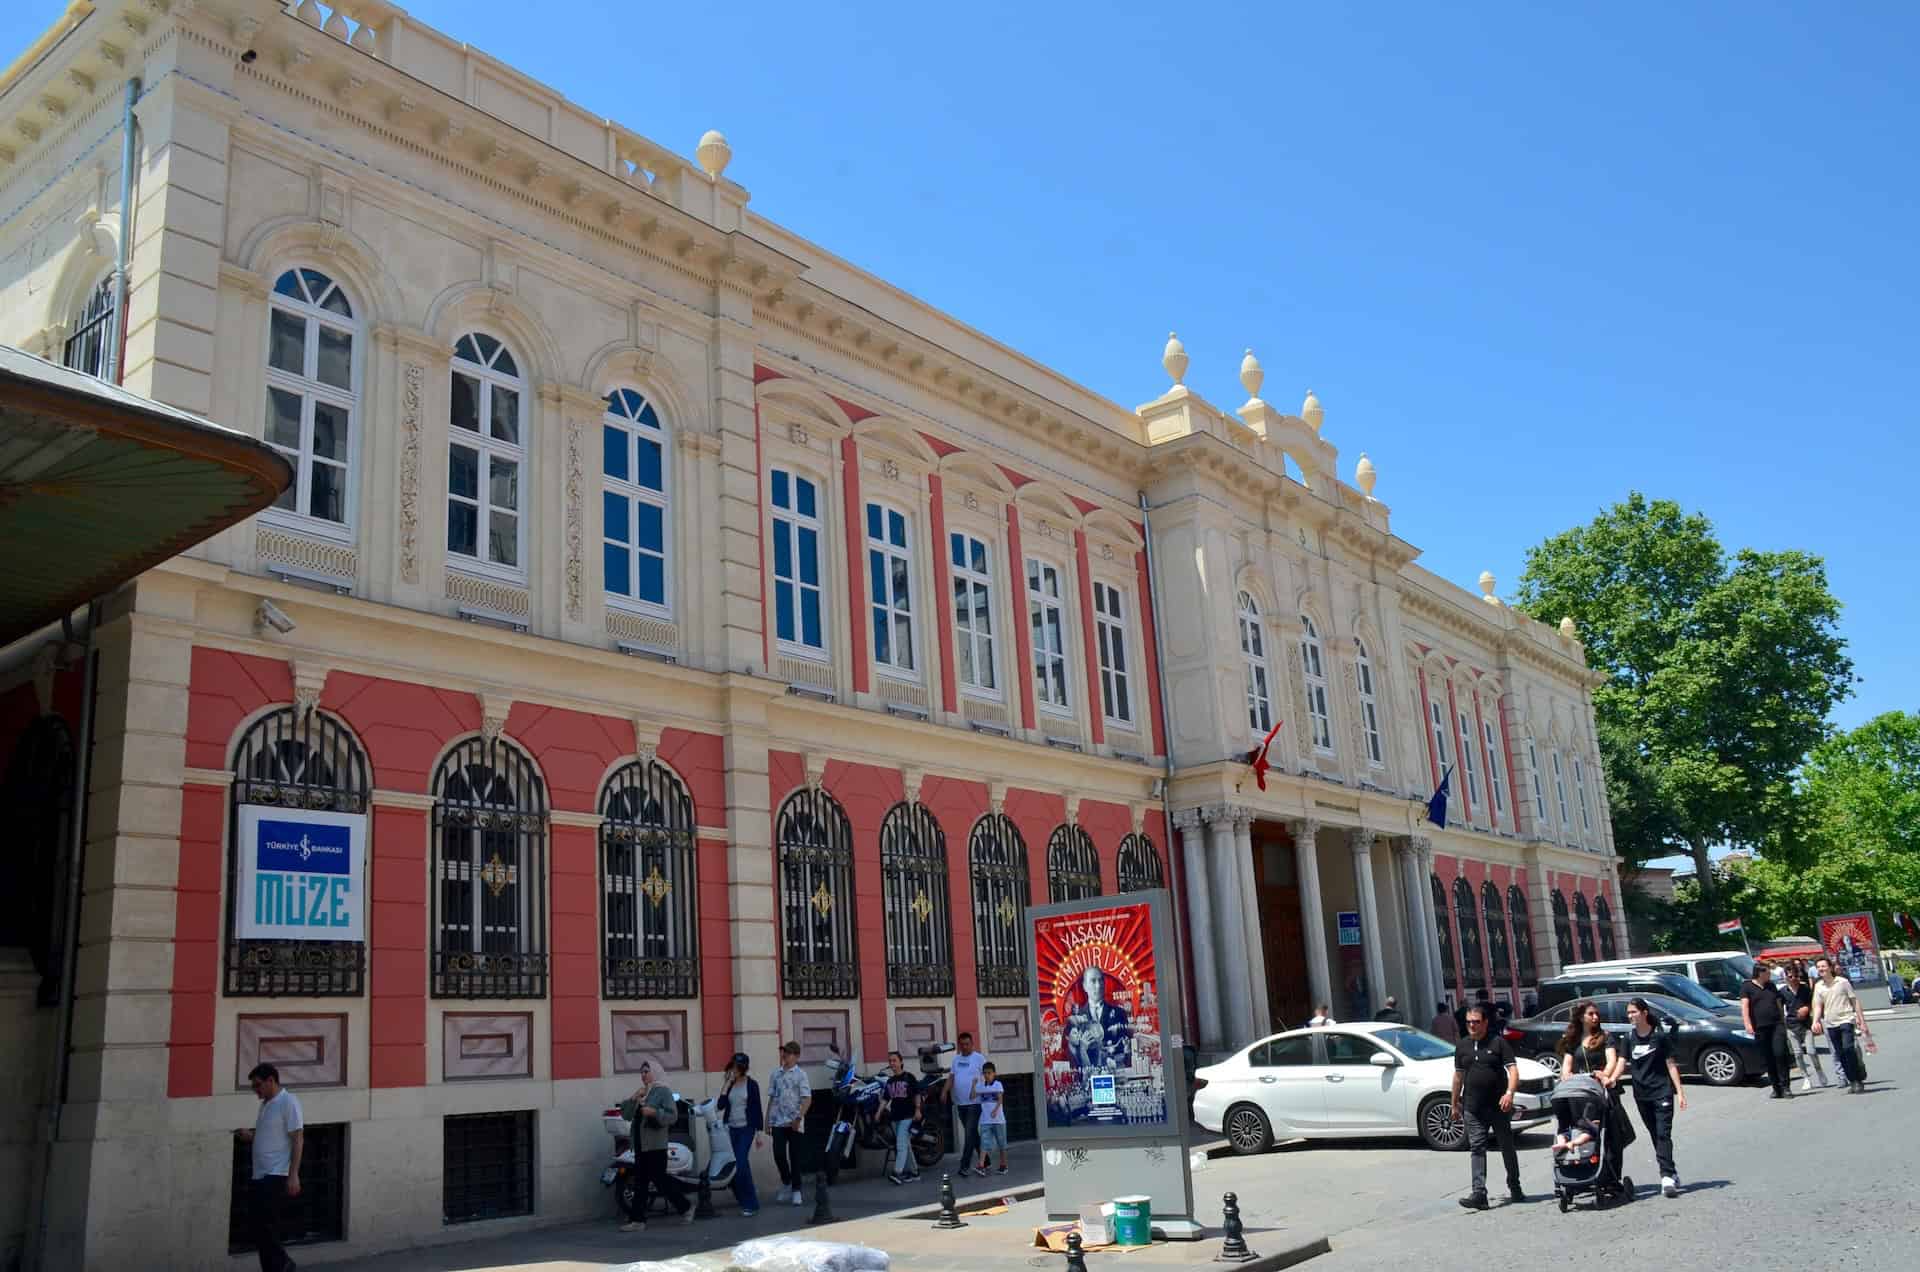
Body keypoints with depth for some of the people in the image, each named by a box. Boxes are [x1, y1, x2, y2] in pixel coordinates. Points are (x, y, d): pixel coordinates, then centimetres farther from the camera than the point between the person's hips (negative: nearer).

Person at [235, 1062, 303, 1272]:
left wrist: (293, 1175, -19)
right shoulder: (266, 1104, 16)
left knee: (264, 1225, -14)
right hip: (261, 1175, 9)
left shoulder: (288, 1102, -10)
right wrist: (250, 1137, 7)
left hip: (277, 1176, -9)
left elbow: (298, 1140, -14)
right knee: (263, 1227, 8)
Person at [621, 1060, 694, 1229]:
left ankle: (685, 1207, 12)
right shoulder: (641, 1093, 17)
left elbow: (673, 1116, -14)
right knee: (640, 1183, 6)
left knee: (659, 1179, -4)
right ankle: (637, 1220, 7)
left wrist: (654, 1112, -27)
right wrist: (634, 1099, 0)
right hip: (640, 1145, 8)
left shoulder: (663, 1091, -7)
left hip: (656, 1145, -8)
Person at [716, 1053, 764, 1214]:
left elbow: (757, 1109, -3)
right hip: (731, 1128, 5)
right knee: (733, 1165, 7)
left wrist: (758, 1133, -5)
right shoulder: (729, 1085, 7)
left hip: (746, 1129, -5)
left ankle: (751, 1204, -8)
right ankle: (743, 1200, 26)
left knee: (741, 1165, -15)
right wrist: (726, 1084, -10)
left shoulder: (751, 1085, -4)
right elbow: (721, 1105, -6)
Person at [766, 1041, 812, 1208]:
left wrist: (799, 1118, -19)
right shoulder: (776, 1074, 11)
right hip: (778, 1122, 4)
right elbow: (771, 1098, 15)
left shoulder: (800, 1074, -3)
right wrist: (767, 1119, 10)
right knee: (778, 1154, -2)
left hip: (794, 1123, -3)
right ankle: (786, 1182, 21)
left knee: (795, 1156, 2)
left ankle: (796, 1189, 11)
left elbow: (807, 1099, -10)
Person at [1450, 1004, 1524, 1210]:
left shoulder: (1498, 1042, -2)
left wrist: (1509, 1093, -24)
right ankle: (1479, 1194, -10)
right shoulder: (1462, 1046, 11)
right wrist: (1455, 1104, 18)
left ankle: (1515, 1188, 26)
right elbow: (1458, 1075, 18)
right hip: (1473, 1109, 3)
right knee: (1477, 1149, -5)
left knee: (1507, 1147, 11)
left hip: (1499, 1107, -3)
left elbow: (1513, 1069, -9)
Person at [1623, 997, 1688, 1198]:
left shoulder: (1660, 1035, -6)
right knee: (1655, 1135, 10)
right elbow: (1623, 1062, 0)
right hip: (1641, 1094, 4)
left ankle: (1667, 1176, -16)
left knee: (1663, 1134, -12)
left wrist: (1679, 1091, -7)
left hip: (1662, 1091, -4)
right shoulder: (1630, 1037, 5)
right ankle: (1671, 1174, 20)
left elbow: (1670, 1064, -3)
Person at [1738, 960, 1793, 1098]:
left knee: (1780, 1054, -11)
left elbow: (1778, 1004, 23)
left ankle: (1784, 1086, -6)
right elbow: (1744, 1005, -8)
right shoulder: (1747, 986, 2)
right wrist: (1747, 1024, -18)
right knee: (1768, 1059, 3)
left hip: (1777, 1025, 3)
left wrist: (1784, 1021, 20)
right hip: (1760, 1028, -2)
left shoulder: (1771, 985, 17)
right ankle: (1776, 1088, 11)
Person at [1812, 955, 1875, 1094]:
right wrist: (1815, 1021, -8)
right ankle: (1852, 1082, 15)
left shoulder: (1843, 982, -1)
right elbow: (1818, 1006, 8)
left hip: (1846, 1020, -4)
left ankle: (1858, 1080, -10)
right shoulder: (1818, 986, 7)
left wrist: (1862, 1021, 0)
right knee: (1840, 1055, 5)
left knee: (1848, 1049, -19)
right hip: (1830, 1024, 4)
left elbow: (1855, 1001, 3)